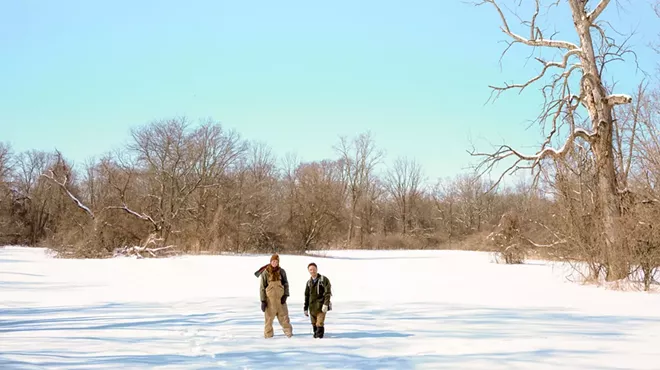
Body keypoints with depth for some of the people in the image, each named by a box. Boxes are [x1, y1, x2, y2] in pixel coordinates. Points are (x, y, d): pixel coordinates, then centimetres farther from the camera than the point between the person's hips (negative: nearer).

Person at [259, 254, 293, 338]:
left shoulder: (281, 271, 4)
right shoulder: (265, 273, -4)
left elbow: (286, 284, 11)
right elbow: (262, 287, -2)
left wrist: (285, 295, -2)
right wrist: (263, 300, -6)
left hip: (280, 298, 2)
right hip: (269, 299, -2)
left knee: (284, 315, 4)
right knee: (268, 317, 2)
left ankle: (288, 332, 11)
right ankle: (268, 334, 11)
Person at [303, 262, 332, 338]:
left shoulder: (324, 280, -3)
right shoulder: (309, 282, 14)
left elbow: (327, 293, -9)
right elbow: (306, 296, 19)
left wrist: (326, 304, -19)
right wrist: (305, 308, 17)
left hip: (321, 306, -5)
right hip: (312, 307, 5)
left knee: (319, 323, -12)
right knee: (314, 324, 6)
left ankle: (319, 335, -3)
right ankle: (316, 334, 20)